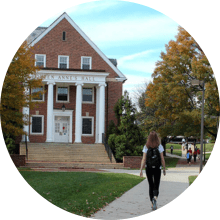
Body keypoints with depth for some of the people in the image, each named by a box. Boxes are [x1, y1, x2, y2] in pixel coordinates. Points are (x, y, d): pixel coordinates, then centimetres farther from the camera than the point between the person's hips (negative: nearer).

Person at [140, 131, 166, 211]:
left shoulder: (146, 147, -2)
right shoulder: (159, 146, -4)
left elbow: (143, 159, -7)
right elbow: (162, 159, -3)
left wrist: (141, 170, -6)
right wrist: (164, 169, 7)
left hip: (148, 168, 1)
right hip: (157, 168, -1)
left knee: (151, 186, 15)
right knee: (156, 186, 3)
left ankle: (152, 204, 18)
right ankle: (155, 198, -28)